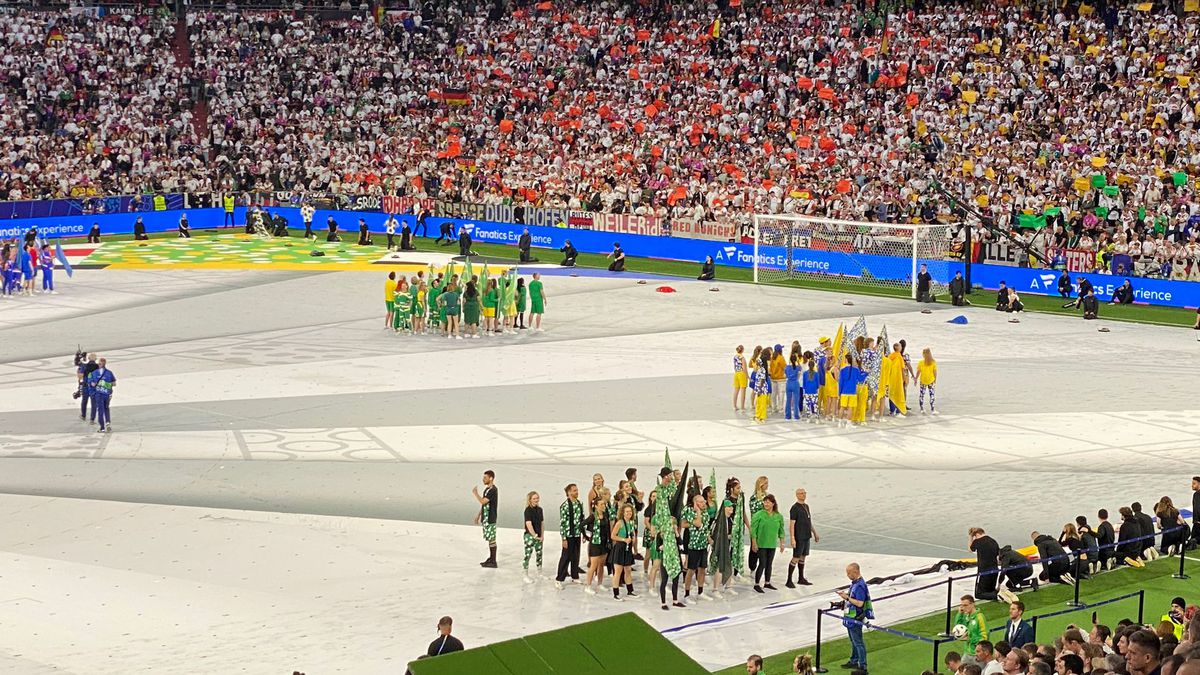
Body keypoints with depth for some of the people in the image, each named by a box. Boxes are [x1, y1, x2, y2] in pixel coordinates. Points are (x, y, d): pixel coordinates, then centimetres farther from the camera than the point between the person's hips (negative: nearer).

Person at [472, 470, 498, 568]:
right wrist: (478, 515, 22)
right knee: (489, 539, 14)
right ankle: (491, 559, 22)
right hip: (486, 518, 10)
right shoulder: (487, 489, 13)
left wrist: (475, 493, -12)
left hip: (490, 519, -10)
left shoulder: (493, 490, -19)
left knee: (491, 539, -5)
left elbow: (483, 501, -25)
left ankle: (493, 562, -1)